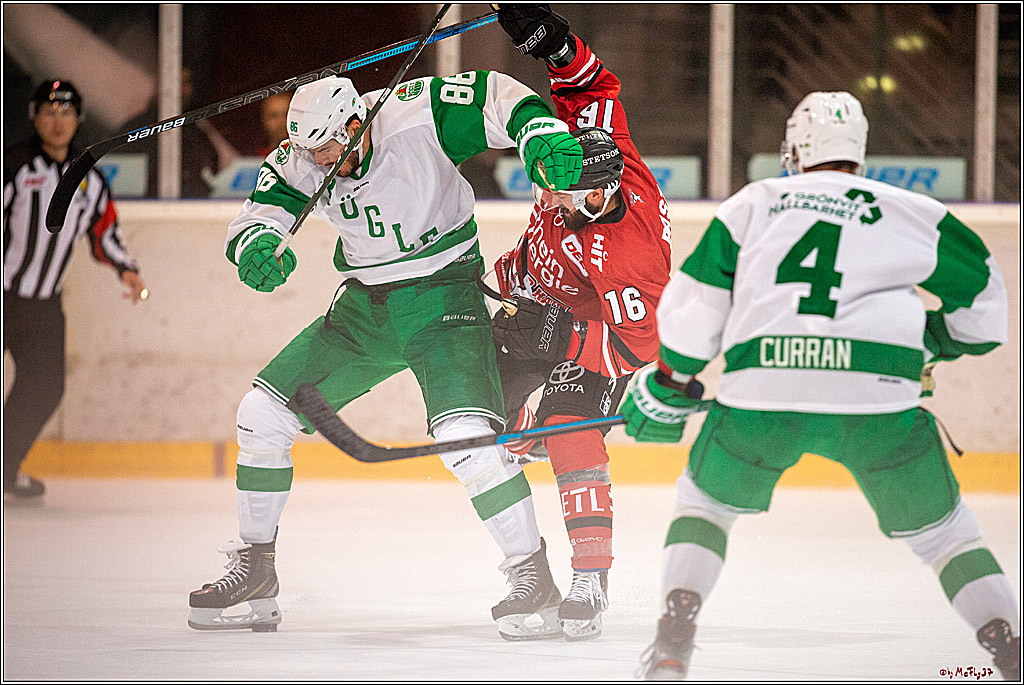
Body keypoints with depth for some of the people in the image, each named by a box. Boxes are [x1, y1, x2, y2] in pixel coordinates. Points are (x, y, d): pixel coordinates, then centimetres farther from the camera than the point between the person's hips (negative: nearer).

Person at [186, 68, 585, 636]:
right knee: (261, 414, 2)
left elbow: (495, 97, -21)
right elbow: (260, 212, -10)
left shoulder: (411, 116, -22)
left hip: (442, 295, -6)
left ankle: (531, 572, -14)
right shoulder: (300, 161, -6)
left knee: (465, 435, -27)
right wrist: (258, 245, -34)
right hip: (365, 305, 6)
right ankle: (255, 570, 16)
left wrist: (543, 136, -40)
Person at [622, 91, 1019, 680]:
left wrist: (667, 385, 29)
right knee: (938, 527, 16)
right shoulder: (911, 212, 17)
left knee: (706, 499, 26)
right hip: (877, 399, 0)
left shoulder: (753, 203, 20)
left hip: (763, 393, 0)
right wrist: (923, 339, 39)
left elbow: (694, 306, 17)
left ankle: (675, 637, 11)